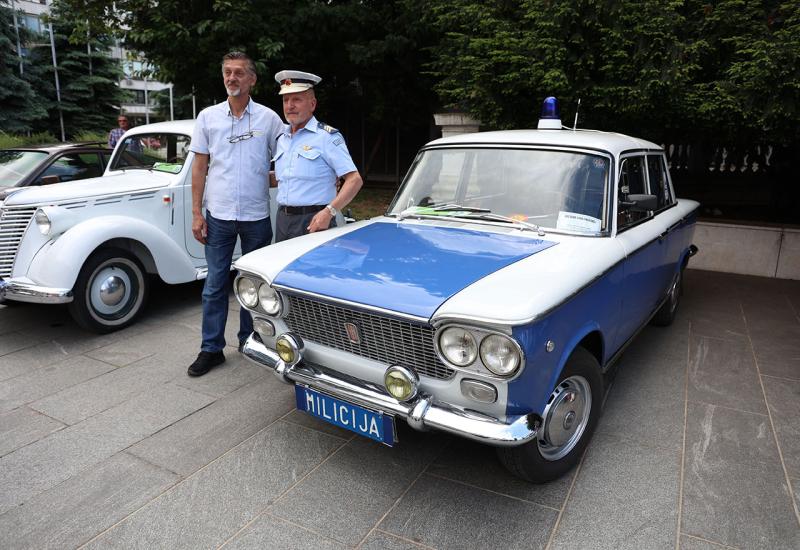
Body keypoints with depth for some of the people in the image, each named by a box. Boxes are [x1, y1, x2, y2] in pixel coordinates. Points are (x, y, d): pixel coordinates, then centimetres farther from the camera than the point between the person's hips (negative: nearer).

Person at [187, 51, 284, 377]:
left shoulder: (268, 118, 1)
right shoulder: (208, 117, 5)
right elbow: (199, 167, 5)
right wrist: (196, 212, 0)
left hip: (257, 216, 0)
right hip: (219, 215, 1)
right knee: (215, 284, 5)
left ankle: (249, 340, 27)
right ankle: (211, 348, 15)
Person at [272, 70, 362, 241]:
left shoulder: (327, 136, -7)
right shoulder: (282, 140, 16)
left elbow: (355, 180, -14)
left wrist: (329, 211, -24)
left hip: (314, 221, -7)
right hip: (282, 220, 7)